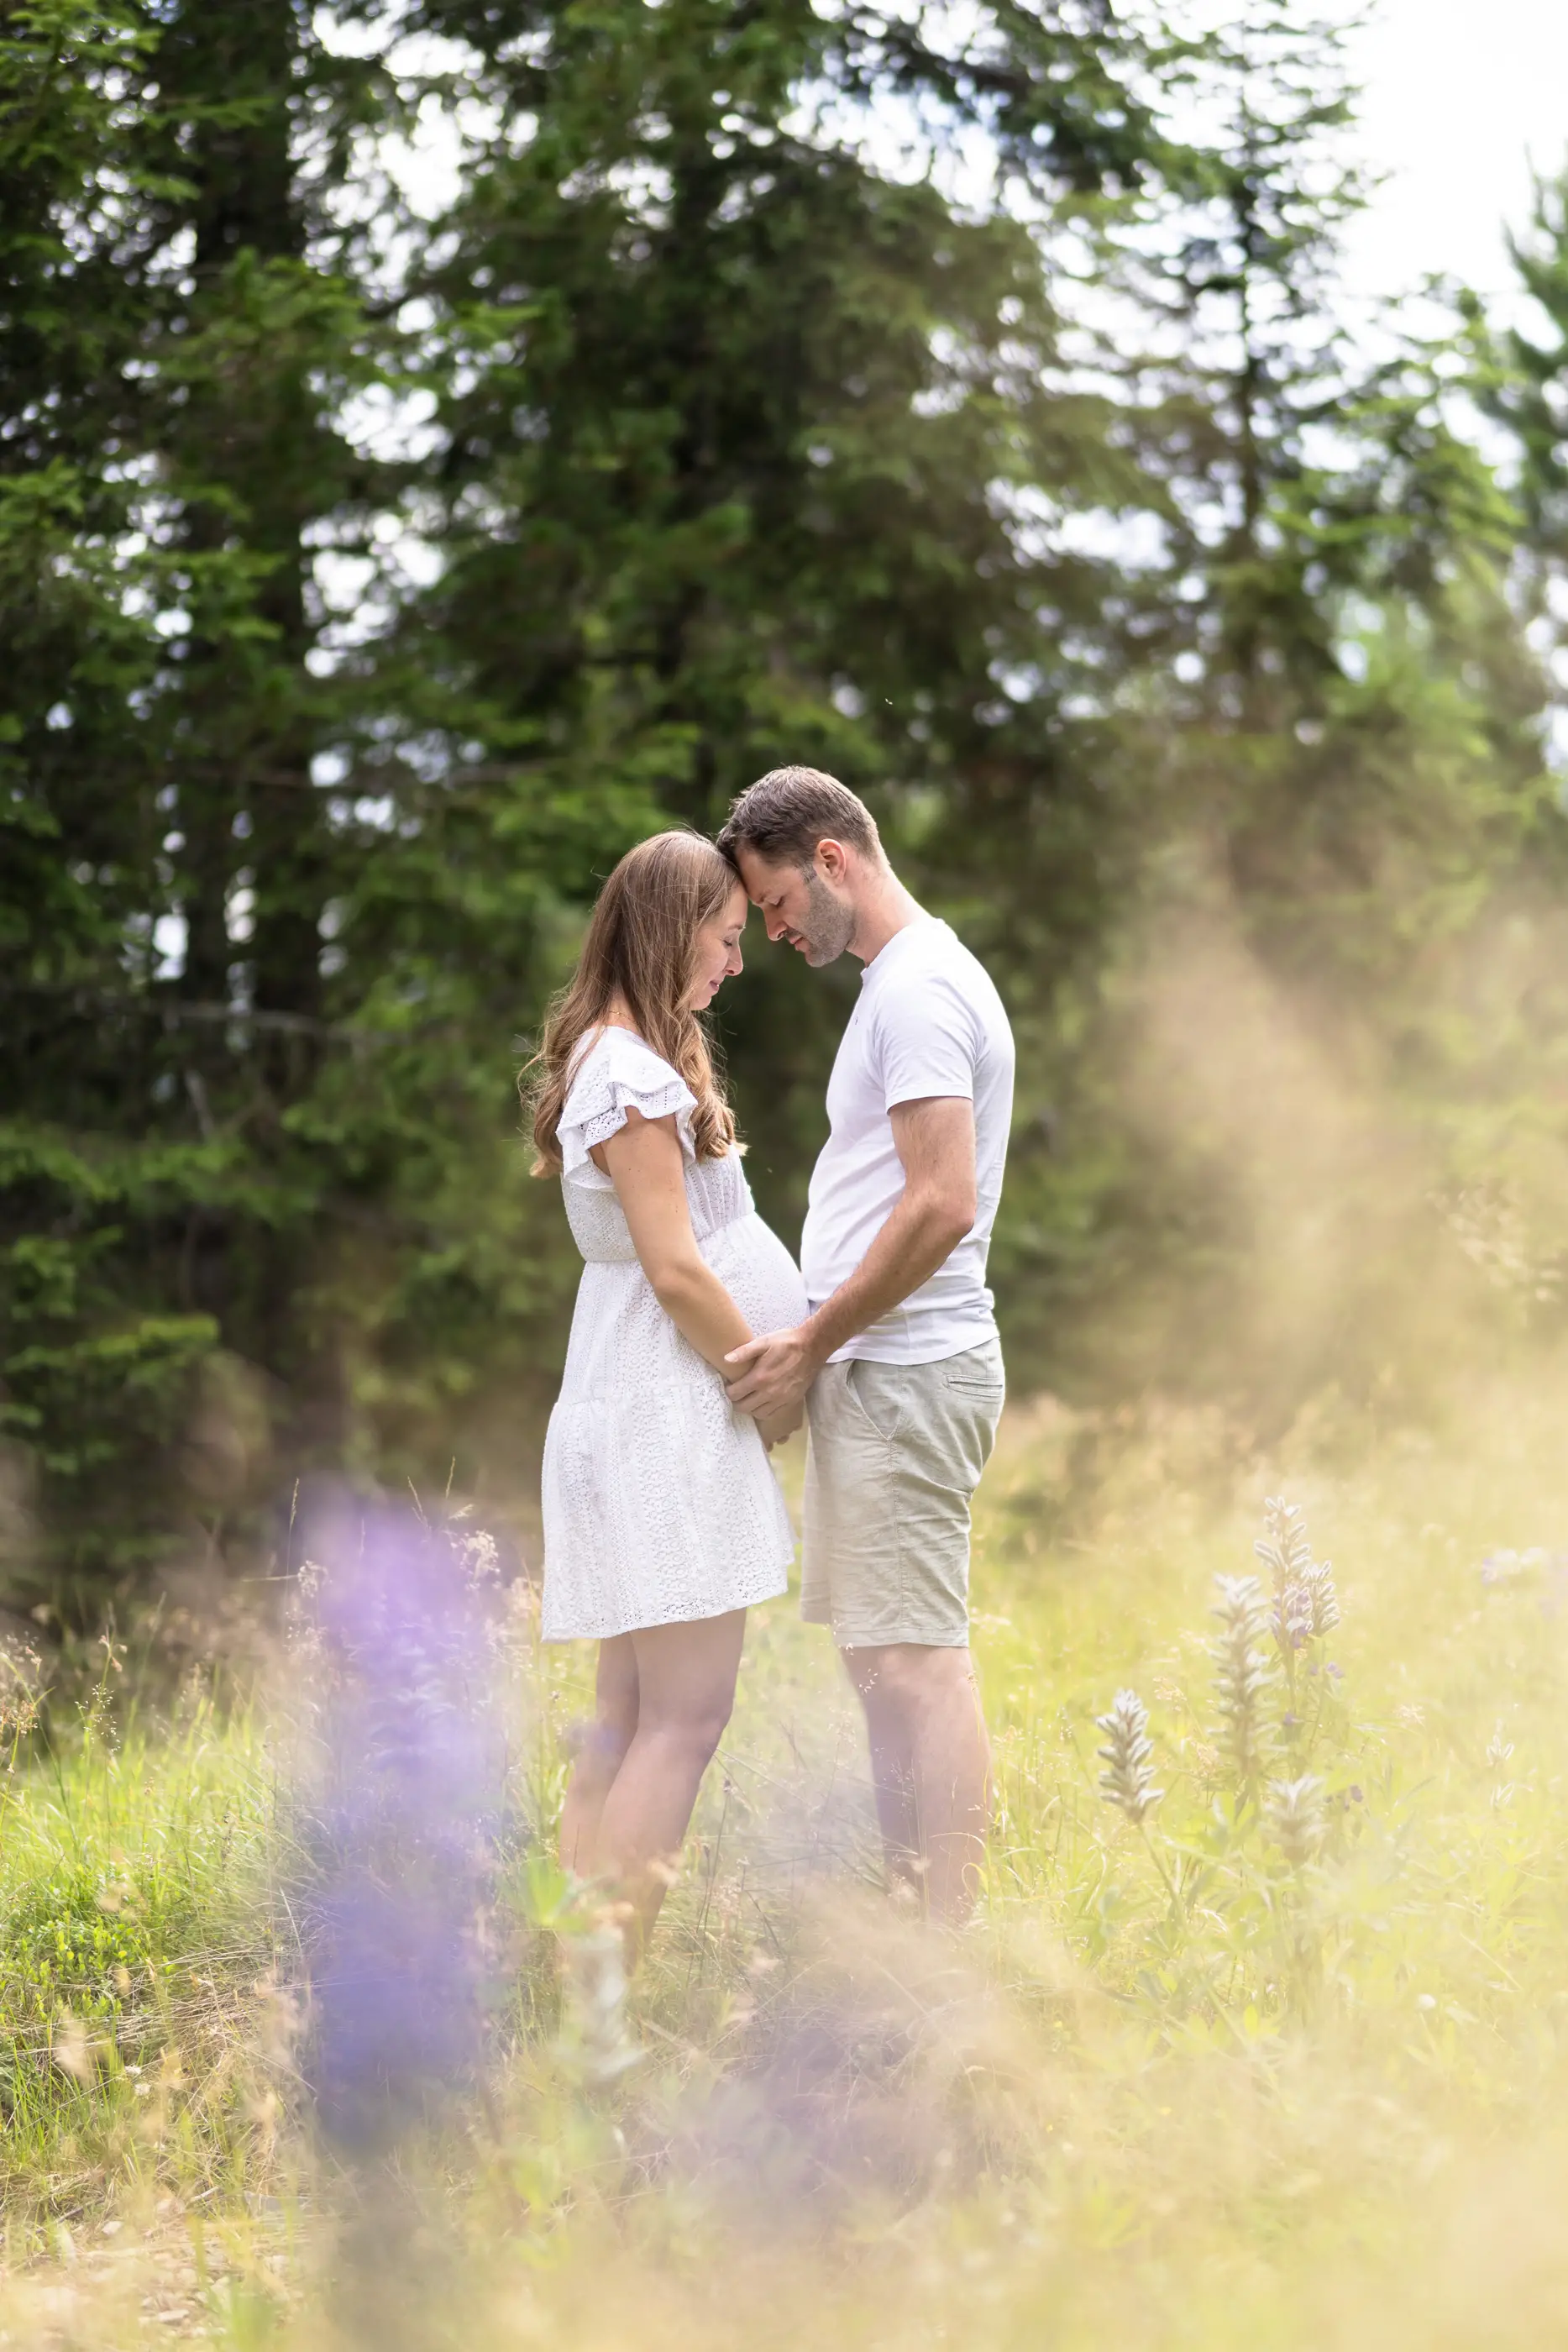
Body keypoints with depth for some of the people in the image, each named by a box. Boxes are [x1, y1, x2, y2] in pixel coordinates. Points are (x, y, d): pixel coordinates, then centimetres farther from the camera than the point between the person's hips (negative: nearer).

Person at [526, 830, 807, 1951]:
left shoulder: (631, 1060, 18)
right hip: (670, 1420, -11)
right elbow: (676, 1270, -17)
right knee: (684, 1719, -11)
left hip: (649, 1417, 11)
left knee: (632, 1718, 10)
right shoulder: (633, 1076, -14)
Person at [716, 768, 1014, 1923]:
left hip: (904, 1372, -11)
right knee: (881, 1655, 14)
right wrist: (816, 1344, 16)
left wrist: (813, 1342, -15)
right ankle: (910, 1908, 20)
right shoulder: (907, 980, 19)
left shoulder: (918, 989, -14)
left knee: (918, 1658, -11)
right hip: (887, 1368, 11)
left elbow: (943, 1206, -23)